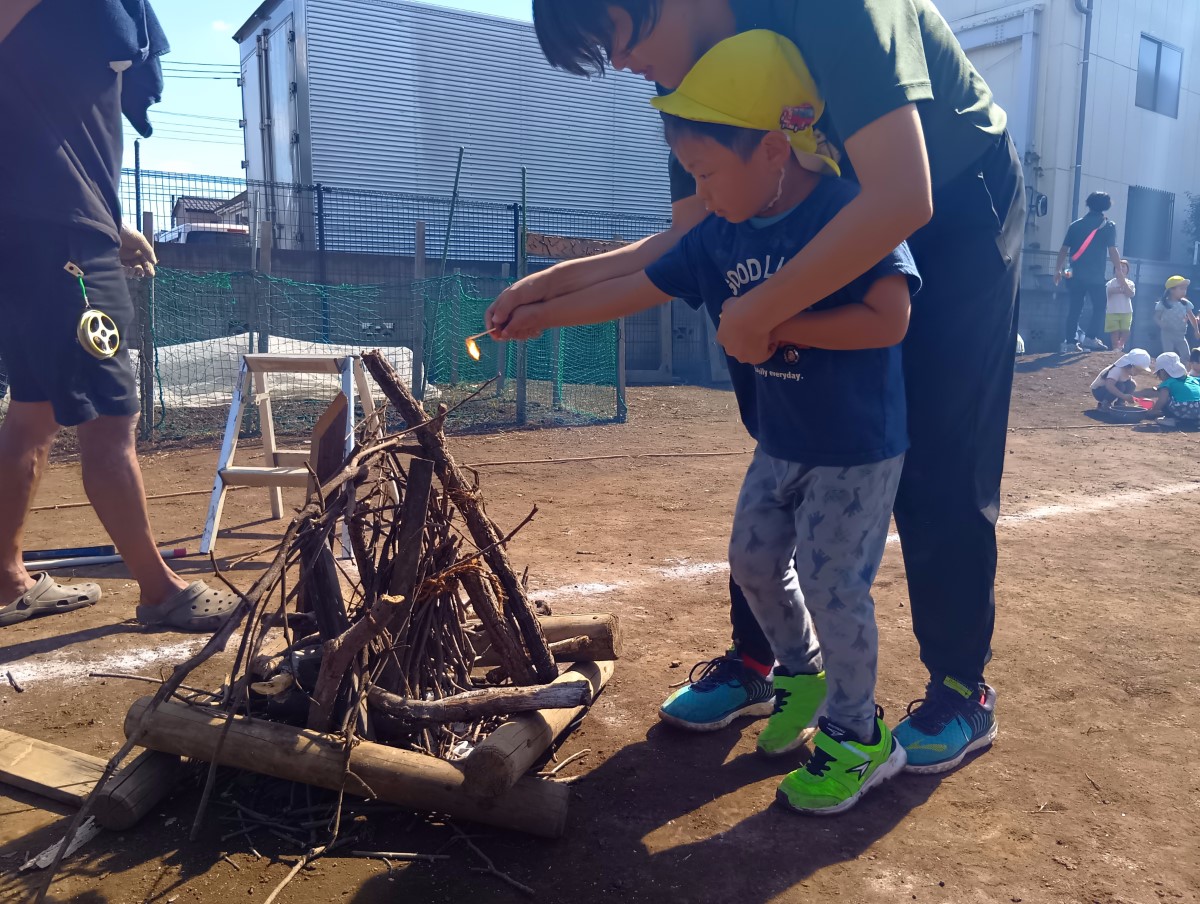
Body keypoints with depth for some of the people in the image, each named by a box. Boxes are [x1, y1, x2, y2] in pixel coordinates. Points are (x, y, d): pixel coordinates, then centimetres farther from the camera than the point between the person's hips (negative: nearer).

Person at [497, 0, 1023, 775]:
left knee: (939, 467, -7)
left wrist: (757, 313, -35)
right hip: (846, 226, 7)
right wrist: (558, 281, -11)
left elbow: (901, 200, -39)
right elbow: (689, 240, -3)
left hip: (959, 209, -6)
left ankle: (963, 691, 11)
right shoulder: (692, 72, -8)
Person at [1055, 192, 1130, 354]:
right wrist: (1119, 274, -5)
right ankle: (1090, 337, -9)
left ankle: (1069, 342, 1)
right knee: (1100, 306, 5)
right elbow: (1112, 251, -6)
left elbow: (1064, 249, 10)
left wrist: (1058, 270, 17)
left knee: (1074, 309, 6)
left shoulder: (1076, 224, 12)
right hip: (1095, 275, -4)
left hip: (1075, 274, 4)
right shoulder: (1108, 225, 1)